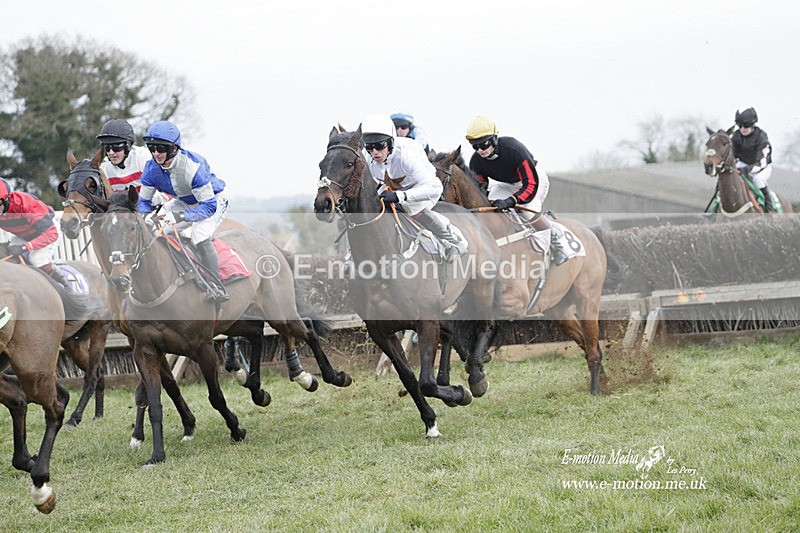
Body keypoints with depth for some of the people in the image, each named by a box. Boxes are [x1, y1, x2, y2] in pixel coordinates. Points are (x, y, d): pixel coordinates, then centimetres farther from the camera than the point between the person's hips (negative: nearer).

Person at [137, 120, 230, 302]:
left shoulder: (193, 166, -37)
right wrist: (148, 217, -30)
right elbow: (143, 201, -7)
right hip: (184, 203, 7)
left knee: (200, 236, -30)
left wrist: (180, 217, -47)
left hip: (213, 200, -7)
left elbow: (209, 206, -35)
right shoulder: (152, 168, -18)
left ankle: (217, 286, -23)